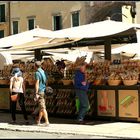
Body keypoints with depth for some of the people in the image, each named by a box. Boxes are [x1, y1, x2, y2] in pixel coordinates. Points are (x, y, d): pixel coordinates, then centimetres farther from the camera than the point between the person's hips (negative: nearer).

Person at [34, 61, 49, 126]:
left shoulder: (37, 73, -12)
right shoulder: (43, 72, 14)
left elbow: (37, 83, -18)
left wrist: (36, 93, -20)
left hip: (40, 91, -9)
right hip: (43, 91, 9)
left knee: (43, 107, -10)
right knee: (41, 107, 14)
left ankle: (47, 121, -13)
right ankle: (38, 121, 23)